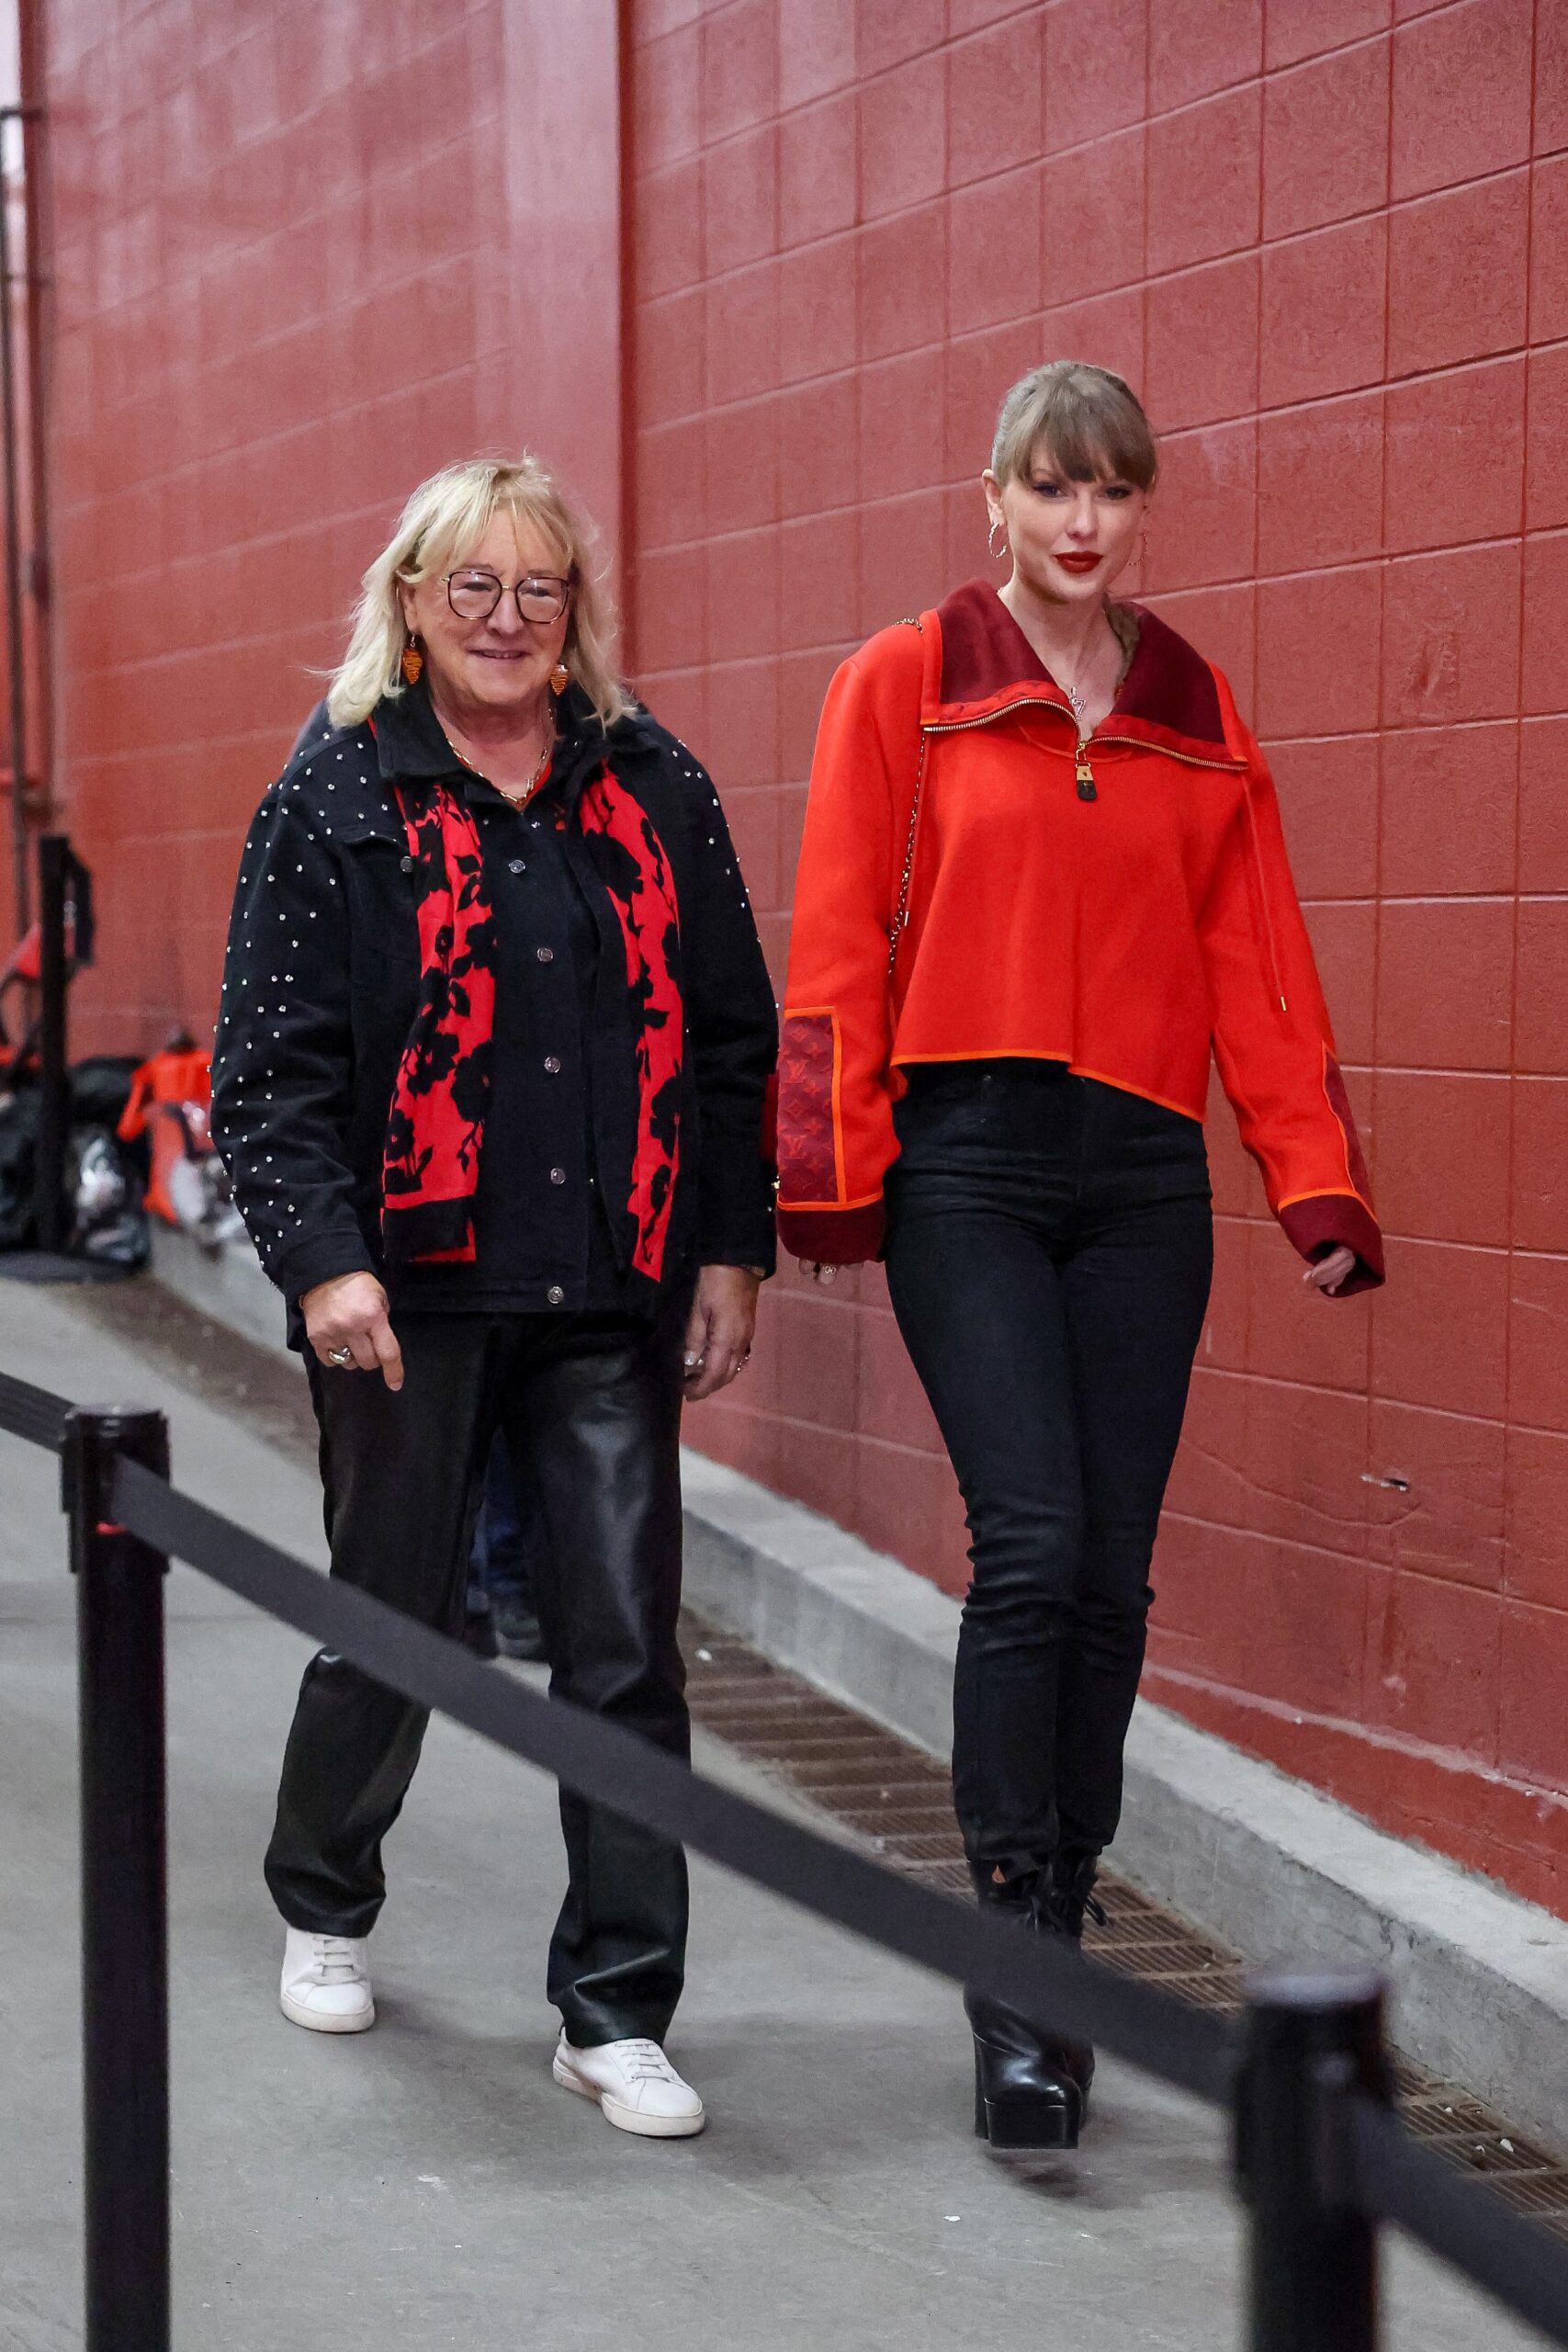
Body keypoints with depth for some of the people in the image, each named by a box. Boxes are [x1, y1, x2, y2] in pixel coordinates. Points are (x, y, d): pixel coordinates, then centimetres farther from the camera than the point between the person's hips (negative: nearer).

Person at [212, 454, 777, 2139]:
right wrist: (323, 1257, -15)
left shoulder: (654, 792, 8)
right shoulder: (335, 796, 0)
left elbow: (730, 1037, 11)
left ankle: (616, 2014, 7)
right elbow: (270, 1055, -4)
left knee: (626, 1649, -2)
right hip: (413, 1294, -2)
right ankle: (322, 1908, 38)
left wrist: (729, 1249, 5)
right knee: (396, 1623, 10)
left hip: (611, 1299, 2)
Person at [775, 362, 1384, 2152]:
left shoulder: (1197, 712, 13)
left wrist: (1316, 1187, 5)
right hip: (968, 1162, -3)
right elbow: (840, 947, 0)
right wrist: (829, 1177, -6)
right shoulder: (904, 686, 3)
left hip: (1142, 1176, 4)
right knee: (1034, 1547, -15)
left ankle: (1053, 1930, 17)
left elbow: (1256, 962, 11)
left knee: (1111, 1573, 3)